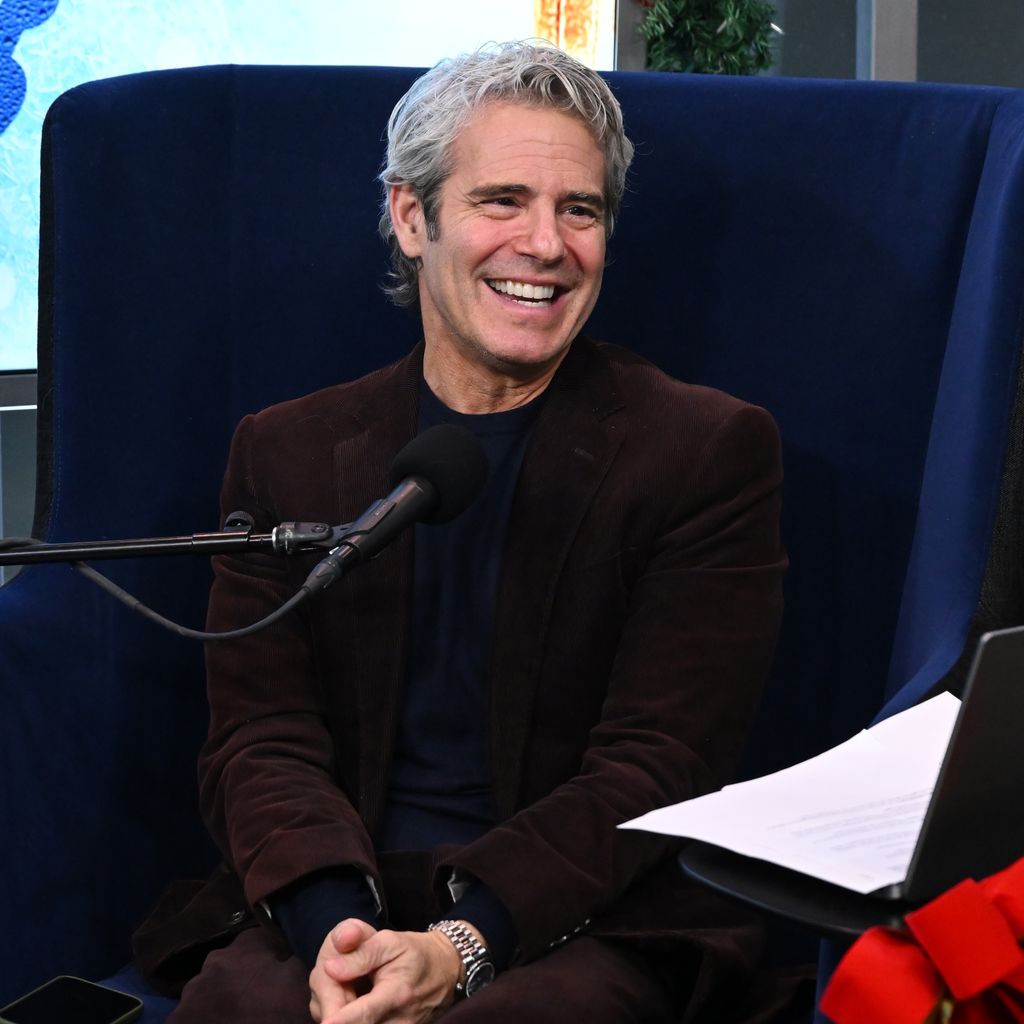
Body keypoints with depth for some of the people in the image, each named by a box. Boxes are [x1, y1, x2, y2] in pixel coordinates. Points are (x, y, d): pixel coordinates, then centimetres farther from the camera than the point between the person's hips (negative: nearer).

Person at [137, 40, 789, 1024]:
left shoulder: (711, 451, 2)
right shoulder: (285, 453, 11)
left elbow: (656, 767, -5)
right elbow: (260, 742, 4)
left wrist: (462, 944, -19)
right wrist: (334, 926, -17)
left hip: (588, 922, -2)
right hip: (333, 910, 2)